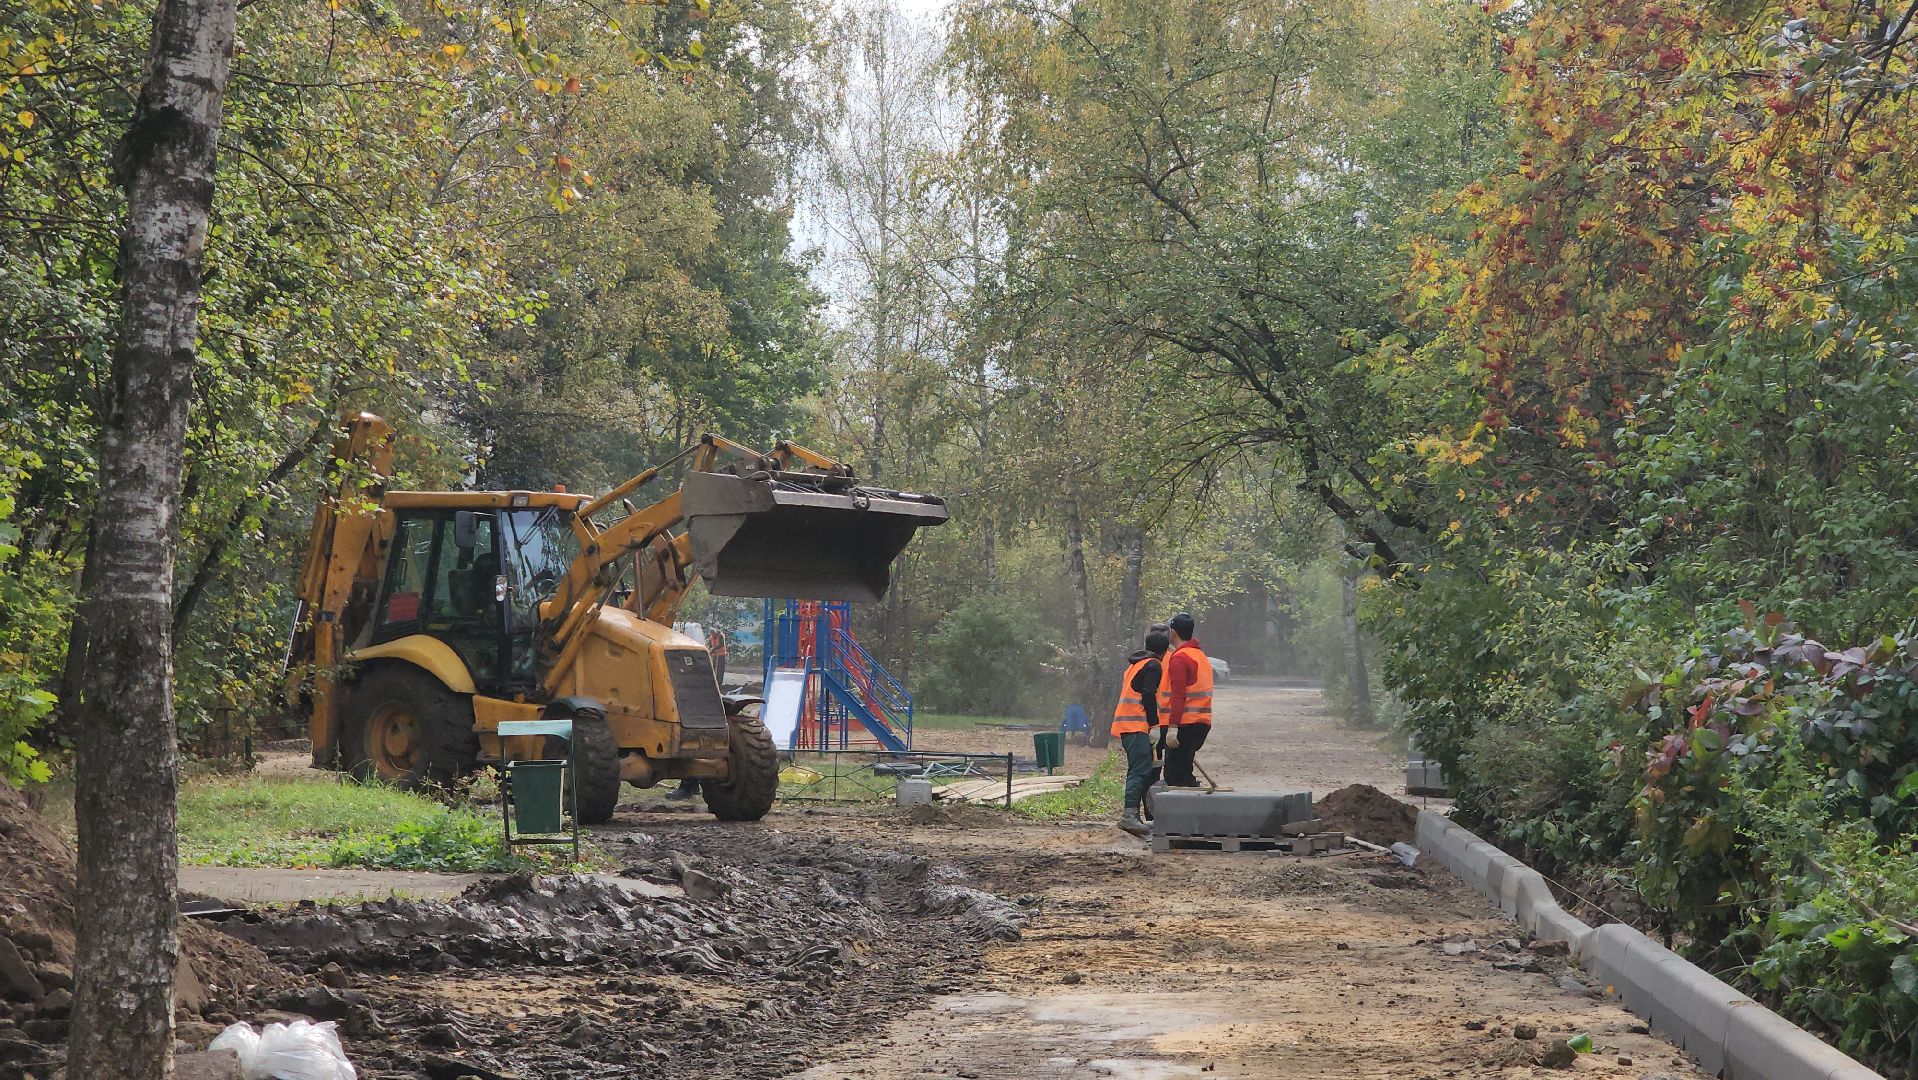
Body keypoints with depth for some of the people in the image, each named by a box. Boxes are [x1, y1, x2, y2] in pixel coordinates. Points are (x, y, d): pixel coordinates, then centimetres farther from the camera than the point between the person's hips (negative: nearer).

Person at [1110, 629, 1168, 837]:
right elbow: (1149, 696, -14)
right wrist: (1155, 725, -13)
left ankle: (1133, 816, 10)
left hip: (1125, 723, 10)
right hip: (1137, 725, -10)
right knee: (1141, 769, -18)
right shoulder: (1153, 665, -3)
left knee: (1138, 770, 12)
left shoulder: (1134, 664, 25)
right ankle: (1129, 815, -31)